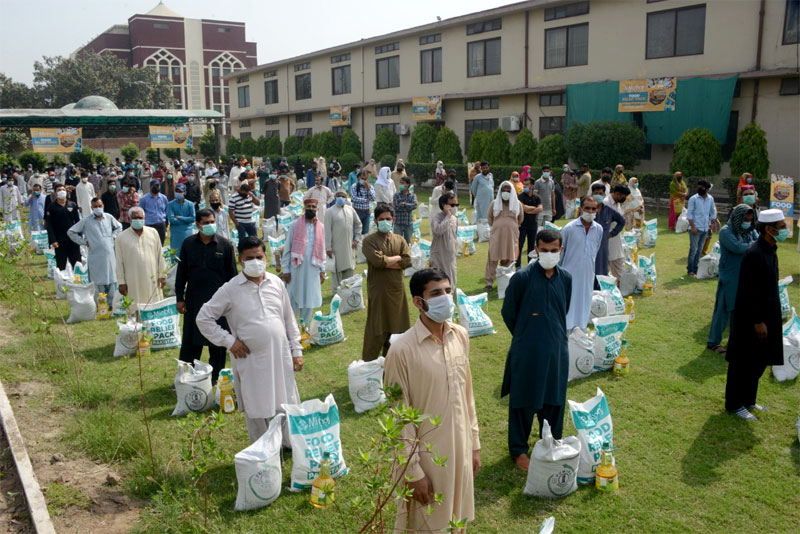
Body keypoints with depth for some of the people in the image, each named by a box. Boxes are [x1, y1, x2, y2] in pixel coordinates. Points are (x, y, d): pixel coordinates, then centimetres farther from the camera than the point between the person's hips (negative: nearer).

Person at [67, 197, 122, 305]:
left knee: (112, 280, 5)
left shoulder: (109, 217, 6)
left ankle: (111, 303, 15)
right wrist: (83, 242, -1)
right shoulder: (86, 220, -2)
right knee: (98, 282, 0)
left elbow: (119, 227, 25)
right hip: (96, 256, -3)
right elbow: (71, 232, 4)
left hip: (110, 254, 3)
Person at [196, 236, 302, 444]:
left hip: (281, 357, 3)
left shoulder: (276, 283, 3)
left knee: (286, 403, 13)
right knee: (257, 411, 9)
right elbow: (203, 319, -3)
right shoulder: (230, 290, -8)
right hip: (252, 362, -3)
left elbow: (289, 319, 10)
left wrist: (297, 351, 8)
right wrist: (229, 341, -8)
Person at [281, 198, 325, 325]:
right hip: (296, 268, -3)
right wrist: (285, 270, -6)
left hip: (313, 269, 3)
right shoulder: (295, 225, -3)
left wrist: (322, 270, 8)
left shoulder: (320, 227, 7)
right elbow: (287, 249, -3)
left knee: (309, 300, 9)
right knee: (293, 300, 3)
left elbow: (322, 250, 12)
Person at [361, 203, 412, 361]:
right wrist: (397, 258, -7)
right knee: (376, 329, -1)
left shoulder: (400, 240, 9)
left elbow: (408, 261, -5)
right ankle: (368, 363, 12)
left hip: (397, 289, 5)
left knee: (395, 327, 12)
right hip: (378, 291, -5)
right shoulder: (369, 241, -4)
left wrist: (386, 262, -13)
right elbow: (377, 260, -20)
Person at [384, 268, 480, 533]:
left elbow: (467, 394, 9)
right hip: (426, 456, -5)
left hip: (460, 450, 5)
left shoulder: (461, 336, -1)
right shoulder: (402, 349, -20)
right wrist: (413, 470, -12)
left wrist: (474, 444, 11)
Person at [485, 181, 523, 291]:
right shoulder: (495, 203, 6)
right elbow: (490, 217, 18)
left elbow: (520, 219, 18)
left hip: (511, 234, 1)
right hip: (496, 234, -1)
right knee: (493, 257, -4)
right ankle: (489, 282, -1)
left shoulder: (517, 204, 6)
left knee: (508, 258, 5)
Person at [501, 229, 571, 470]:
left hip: (556, 351, 4)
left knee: (554, 401, 15)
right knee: (523, 401, 7)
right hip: (526, 351, -4)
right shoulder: (522, 277, -12)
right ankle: (519, 450, 23)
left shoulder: (566, 279, 1)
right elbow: (508, 312, -2)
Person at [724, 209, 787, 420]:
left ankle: (748, 400, 33)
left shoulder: (770, 250, 8)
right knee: (744, 363, 3)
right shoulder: (755, 254, -23)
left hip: (766, 314, 10)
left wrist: (765, 319, 16)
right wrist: (758, 321, -20)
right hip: (749, 318, -10)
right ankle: (734, 404, 17)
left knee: (759, 362, 19)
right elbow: (751, 292, -23)